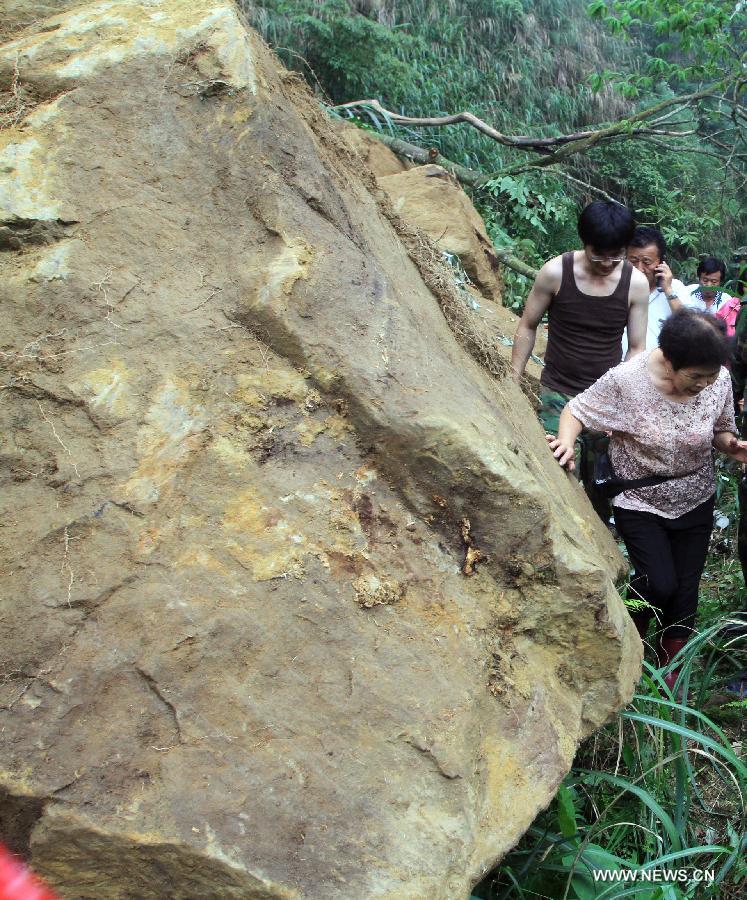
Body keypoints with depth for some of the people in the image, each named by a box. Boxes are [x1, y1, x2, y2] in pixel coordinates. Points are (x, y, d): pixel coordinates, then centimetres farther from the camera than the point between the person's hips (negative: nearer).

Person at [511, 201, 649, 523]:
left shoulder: (636, 283, -7)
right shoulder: (555, 272, -11)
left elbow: (637, 348, 1)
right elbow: (527, 327, 1)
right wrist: (514, 380, 1)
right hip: (557, 395, -2)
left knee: (600, 484, 11)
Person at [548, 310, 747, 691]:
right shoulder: (625, 380, -27)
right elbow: (576, 410, -14)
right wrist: (566, 441, -34)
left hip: (695, 502, 3)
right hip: (640, 504, -3)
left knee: (685, 590, 10)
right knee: (660, 584, -11)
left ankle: (670, 671, 35)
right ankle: (631, 637, 26)